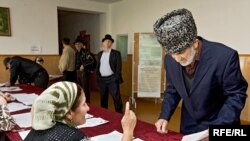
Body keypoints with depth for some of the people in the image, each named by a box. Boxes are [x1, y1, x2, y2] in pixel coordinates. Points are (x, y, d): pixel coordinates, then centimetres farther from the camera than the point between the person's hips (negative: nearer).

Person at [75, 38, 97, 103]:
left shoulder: (86, 52, -14)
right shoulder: (77, 52, 11)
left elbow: (92, 60, -23)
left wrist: (83, 65, -19)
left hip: (84, 72, -8)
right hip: (78, 72, 8)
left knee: (85, 89, 0)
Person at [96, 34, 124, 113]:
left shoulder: (116, 53, -4)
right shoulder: (100, 54, 12)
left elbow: (118, 67, -8)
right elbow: (97, 66, 16)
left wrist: (116, 78, -14)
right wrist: (97, 77, 7)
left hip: (112, 79, -5)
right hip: (102, 79, 5)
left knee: (116, 98, -2)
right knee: (103, 98, 14)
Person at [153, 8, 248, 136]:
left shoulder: (225, 56, -27)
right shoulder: (170, 59, -12)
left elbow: (236, 95, -16)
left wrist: (217, 128, -24)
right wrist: (165, 116, -8)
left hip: (221, 126, -4)